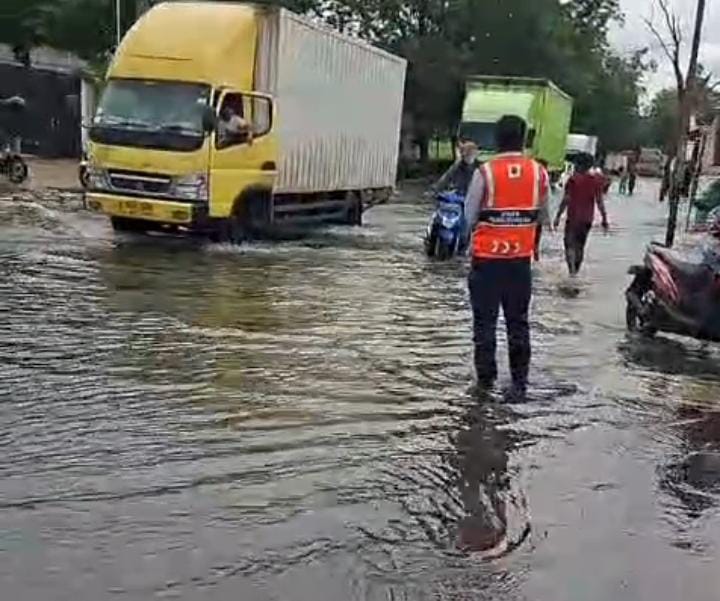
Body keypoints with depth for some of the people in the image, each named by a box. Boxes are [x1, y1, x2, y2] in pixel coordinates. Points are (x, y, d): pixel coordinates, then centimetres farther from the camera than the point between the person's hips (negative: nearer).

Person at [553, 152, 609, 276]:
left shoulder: (574, 179, -8)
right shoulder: (596, 181, 3)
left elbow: (566, 200, -11)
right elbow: (599, 202, 2)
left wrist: (558, 216, -6)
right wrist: (604, 219, 7)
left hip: (573, 217, -5)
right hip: (587, 219, 5)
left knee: (570, 244, -2)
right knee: (580, 246, 16)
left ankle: (572, 269, -19)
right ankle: (575, 270, 22)